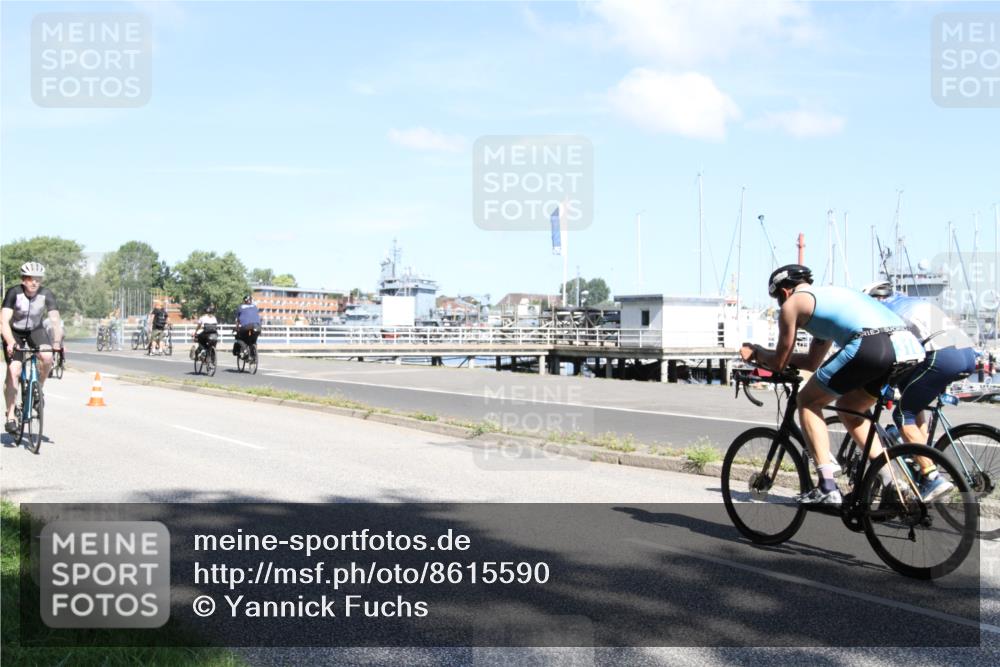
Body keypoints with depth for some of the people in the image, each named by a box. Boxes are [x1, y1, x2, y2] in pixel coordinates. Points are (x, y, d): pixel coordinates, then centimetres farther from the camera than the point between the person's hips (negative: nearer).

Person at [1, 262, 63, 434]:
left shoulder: (47, 295, -22)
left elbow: (55, 320, -29)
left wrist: (57, 342, -46)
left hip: (35, 330, 2)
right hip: (14, 331, -1)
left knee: (47, 357, -27)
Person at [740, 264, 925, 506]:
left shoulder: (792, 304, 15)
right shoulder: (830, 294, 38)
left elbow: (779, 363, 20)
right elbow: (813, 362, 45)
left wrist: (756, 353, 39)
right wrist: (765, 354, 49)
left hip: (871, 346, -8)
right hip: (910, 345, 8)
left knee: (807, 401, 11)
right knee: (848, 408, 28)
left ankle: (827, 488, 2)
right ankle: (892, 483, 21)